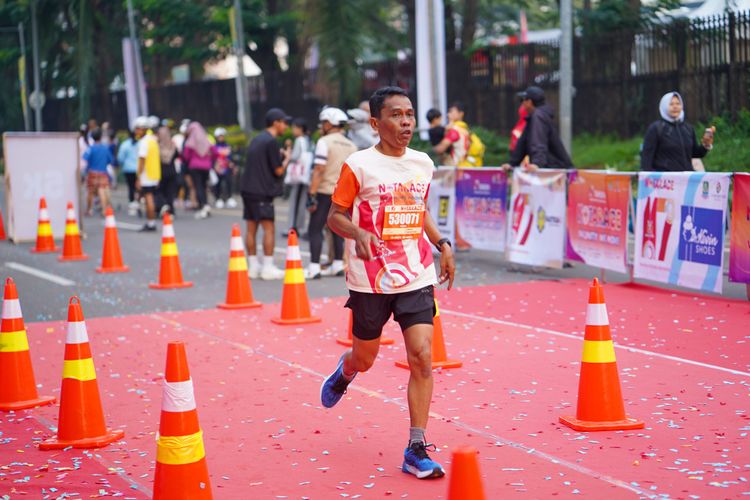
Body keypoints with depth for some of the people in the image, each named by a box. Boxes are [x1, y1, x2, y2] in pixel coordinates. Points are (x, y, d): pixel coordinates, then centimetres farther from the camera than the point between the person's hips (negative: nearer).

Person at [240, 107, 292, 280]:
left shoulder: (257, 139, 16)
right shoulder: (271, 142, -11)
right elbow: (279, 170, -11)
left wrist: (279, 156, 17)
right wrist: (286, 158, 7)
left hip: (247, 189, 9)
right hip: (261, 191, -9)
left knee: (251, 228, 10)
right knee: (268, 228, -4)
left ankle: (253, 266, 14)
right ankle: (268, 268, -5)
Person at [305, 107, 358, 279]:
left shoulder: (324, 142, -9)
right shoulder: (351, 146, 10)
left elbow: (319, 170, -16)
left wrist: (312, 194, -16)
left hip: (325, 191, -6)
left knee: (315, 230, -2)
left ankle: (314, 267, -7)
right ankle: (338, 265, 18)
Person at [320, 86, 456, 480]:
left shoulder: (423, 164, 6)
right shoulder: (358, 166, -8)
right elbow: (335, 216, -3)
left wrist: (442, 245, 11)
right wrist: (359, 233, -23)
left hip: (417, 278, 3)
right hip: (370, 280, -3)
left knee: (422, 357, -9)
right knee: (365, 358, 13)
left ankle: (416, 449, -2)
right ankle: (344, 372, 53)